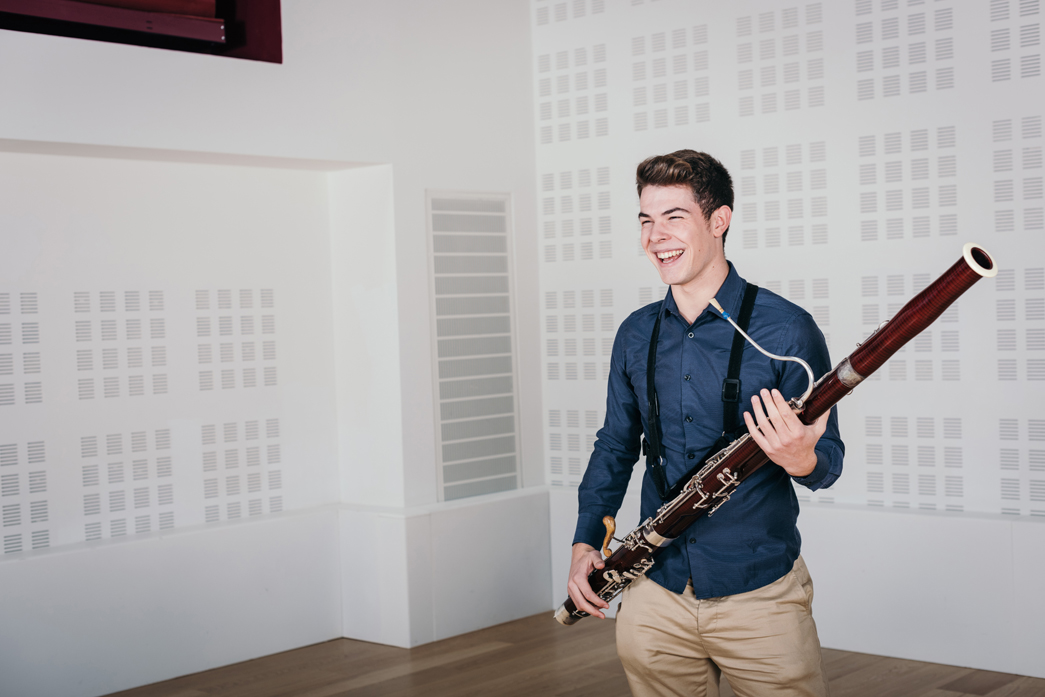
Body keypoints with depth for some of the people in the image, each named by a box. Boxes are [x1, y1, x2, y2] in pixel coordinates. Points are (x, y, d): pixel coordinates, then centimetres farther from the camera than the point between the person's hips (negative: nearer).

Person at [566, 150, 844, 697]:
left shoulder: (785, 329, -8)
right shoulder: (636, 334, 7)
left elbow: (827, 460, -4)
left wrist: (803, 461, -27)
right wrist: (585, 542, 7)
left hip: (759, 593, -4)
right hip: (654, 595, 4)